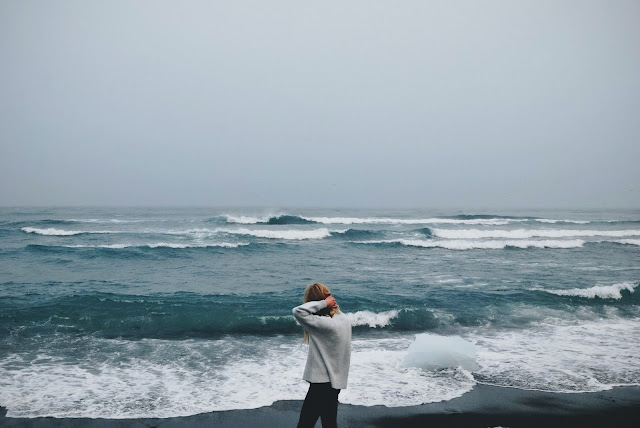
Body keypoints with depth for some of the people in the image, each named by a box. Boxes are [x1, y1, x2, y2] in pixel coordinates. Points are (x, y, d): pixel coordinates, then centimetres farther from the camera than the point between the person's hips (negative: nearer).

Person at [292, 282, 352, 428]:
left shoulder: (325, 324, -24)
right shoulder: (344, 319, 2)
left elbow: (298, 311, -31)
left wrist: (323, 303, -24)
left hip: (322, 383, -9)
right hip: (336, 381, 9)